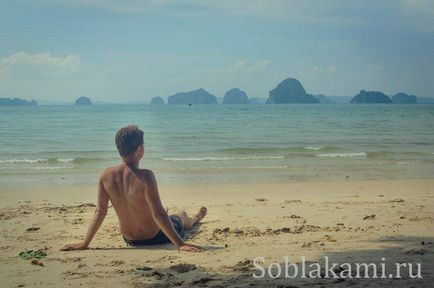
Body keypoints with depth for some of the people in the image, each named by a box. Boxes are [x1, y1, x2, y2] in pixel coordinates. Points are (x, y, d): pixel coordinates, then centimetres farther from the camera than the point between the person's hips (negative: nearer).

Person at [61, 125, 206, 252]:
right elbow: (158, 214, -32)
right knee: (181, 216, 30)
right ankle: (195, 218, 67)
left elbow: (99, 212, -12)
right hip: (155, 238, -5)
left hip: (130, 240, 5)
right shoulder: (145, 176, -32)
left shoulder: (106, 175, -16)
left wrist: (84, 243, -4)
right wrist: (180, 244, -29)